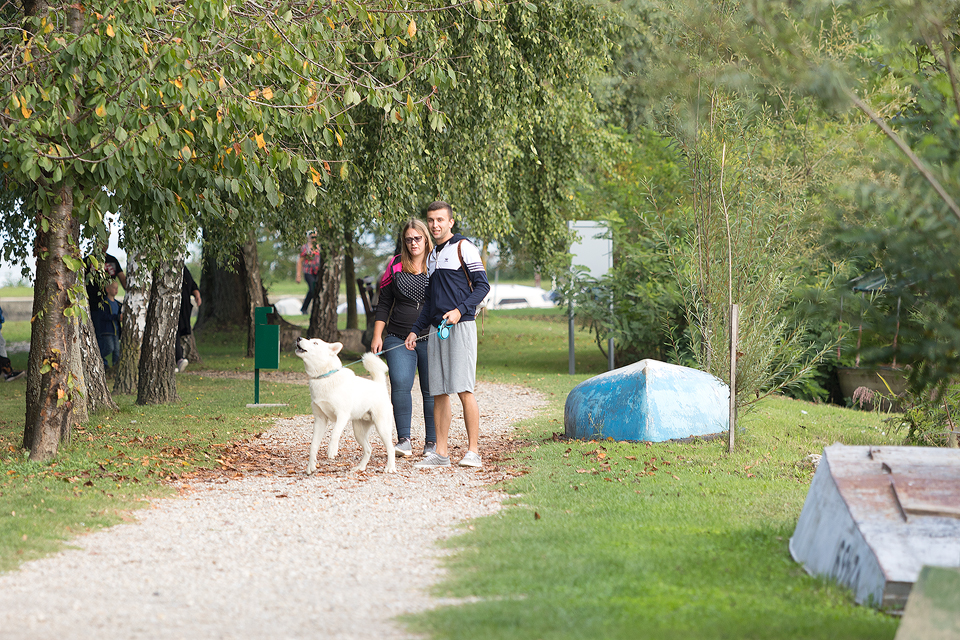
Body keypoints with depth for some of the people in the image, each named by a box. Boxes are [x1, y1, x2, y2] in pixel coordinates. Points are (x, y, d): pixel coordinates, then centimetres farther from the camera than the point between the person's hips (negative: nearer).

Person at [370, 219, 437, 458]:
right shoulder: (395, 266, 8)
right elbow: (384, 304, 11)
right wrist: (377, 336, 4)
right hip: (399, 338, 1)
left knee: (432, 390, 1)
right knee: (400, 385, -13)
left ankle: (432, 442, 10)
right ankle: (404, 440, -12)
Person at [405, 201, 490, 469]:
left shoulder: (464, 247, 0)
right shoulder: (431, 256, 22)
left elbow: (482, 285, -7)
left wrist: (460, 310, -19)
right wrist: (415, 331, 20)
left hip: (461, 326, -7)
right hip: (436, 329, 7)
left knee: (464, 389, -12)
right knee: (439, 392, 4)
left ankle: (473, 452, -11)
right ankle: (440, 453, 6)